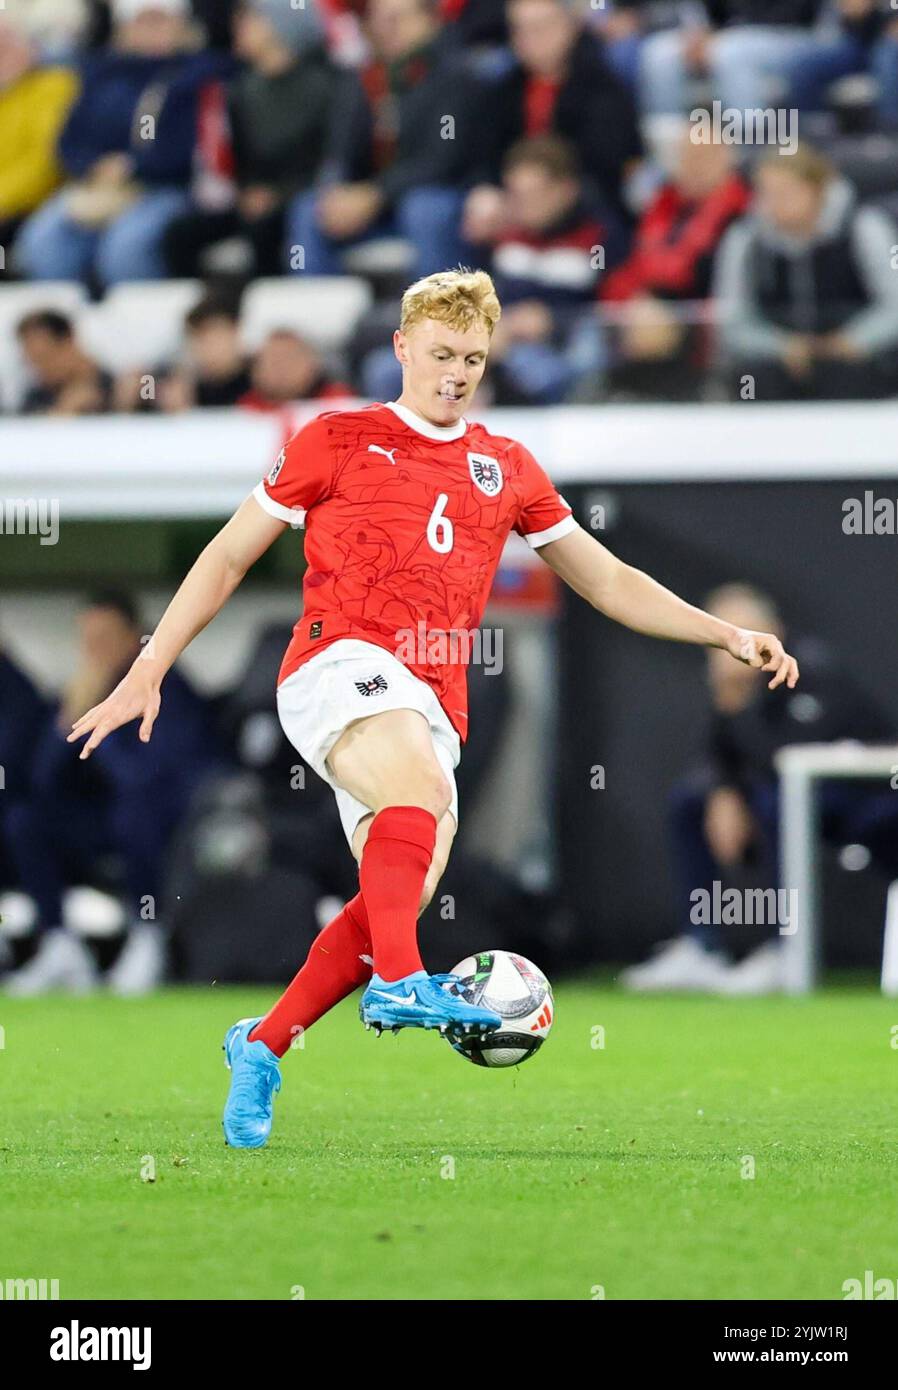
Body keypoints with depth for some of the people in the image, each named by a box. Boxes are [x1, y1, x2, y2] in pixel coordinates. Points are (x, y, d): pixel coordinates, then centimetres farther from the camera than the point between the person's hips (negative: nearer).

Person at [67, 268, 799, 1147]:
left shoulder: (507, 469, 22)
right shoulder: (339, 441, 10)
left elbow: (608, 583, 25)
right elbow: (228, 556, 13)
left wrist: (729, 636, 14)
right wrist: (148, 671, 7)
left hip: (431, 704, 5)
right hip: (339, 662, -5)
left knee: (398, 900, -10)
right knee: (424, 794, -35)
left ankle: (262, 1047, 7)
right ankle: (399, 982, -49)